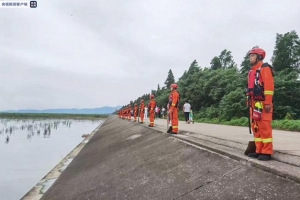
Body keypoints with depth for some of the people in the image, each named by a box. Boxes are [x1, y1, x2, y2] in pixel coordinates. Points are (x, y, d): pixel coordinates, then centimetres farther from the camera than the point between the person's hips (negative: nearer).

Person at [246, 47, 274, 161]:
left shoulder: (264, 68, -4)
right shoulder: (252, 71, 22)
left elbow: (269, 86, -14)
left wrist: (268, 102, -20)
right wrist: (249, 102, 15)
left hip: (262, 103, -9)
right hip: (254, 103, 9)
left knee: (264, 127, -8)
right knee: (256, 127, 9)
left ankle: (267, 152, -4)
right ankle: (259, 151, 14)